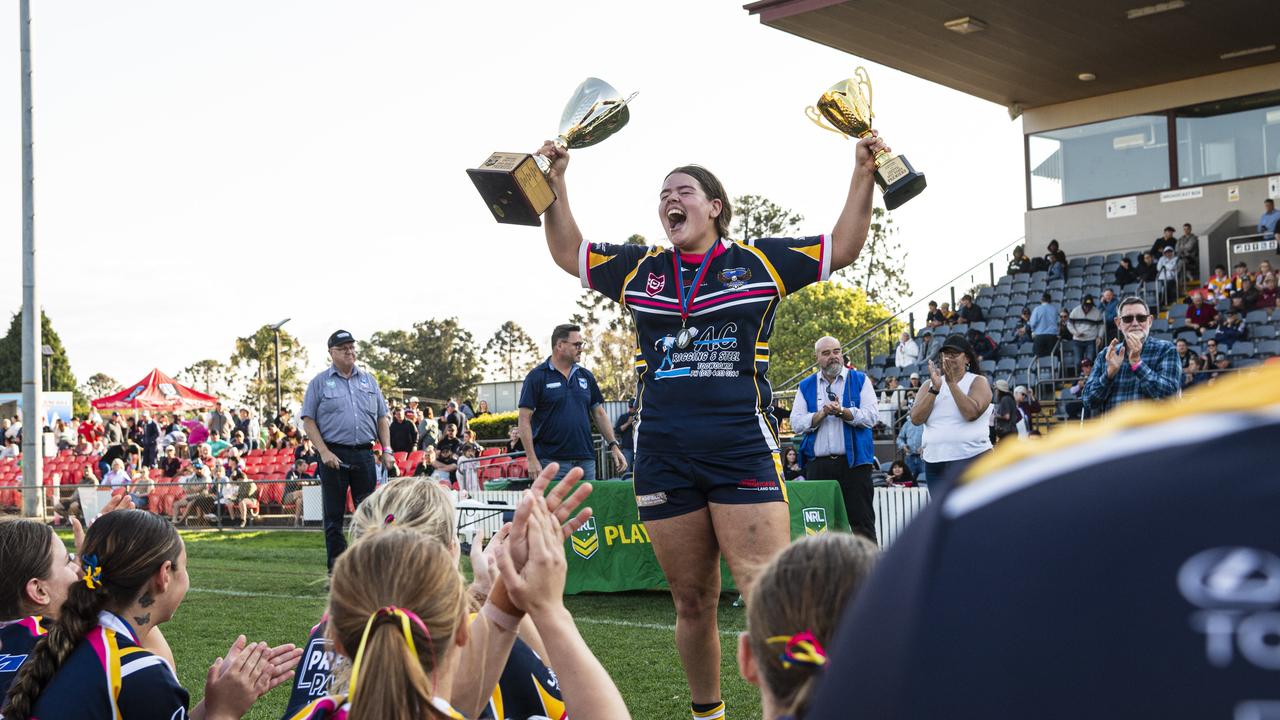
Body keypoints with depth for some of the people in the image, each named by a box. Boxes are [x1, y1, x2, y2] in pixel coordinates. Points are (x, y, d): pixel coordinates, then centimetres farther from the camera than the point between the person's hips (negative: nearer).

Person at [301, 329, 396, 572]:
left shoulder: (369, 380, 15)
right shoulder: (320, 382, 3)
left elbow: (382, 417, 16)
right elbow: (308, 420, -1)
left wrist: (387, 450, 5)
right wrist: (324, 452, -12)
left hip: (364, 454, 3)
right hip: (333, 456, -3)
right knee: (334, 516, 2)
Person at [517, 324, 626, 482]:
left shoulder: (585, 376, 14)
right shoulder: (537, 376, -2)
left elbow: (599, 413, 18)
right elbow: (525, 419, -6)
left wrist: (614, 446, 8)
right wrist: (532, 459, -13)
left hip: (585, 459, 5)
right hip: (551, 461, -5)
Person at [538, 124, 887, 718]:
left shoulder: (759, 261, 7)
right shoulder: (639, 269, 15)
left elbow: (842, 248, 11)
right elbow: (569, 253, 25)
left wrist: (862, 173, 2)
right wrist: (556, 183, 18)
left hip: (743, 449, -3)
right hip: (664, 460, 3)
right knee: (692, 603, 11)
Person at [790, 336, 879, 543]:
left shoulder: (860, 380, 8)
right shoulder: (806, 386, 13)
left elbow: (872, 416, -3)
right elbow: (796, 423, 4)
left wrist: (843, 411, -14)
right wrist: (821, 414, -10)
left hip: (854, 462, -2)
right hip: (818, 464, 2)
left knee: (861, 522, -2)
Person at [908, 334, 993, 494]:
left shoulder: (978, 382, 3)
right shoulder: (929, 385, 12)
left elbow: (971, 413, -16)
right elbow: (916, 418, -3)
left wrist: (952, 382, -14)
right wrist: (935, 388, -11)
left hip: (972, 459, -4)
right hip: (935, 462, 4)